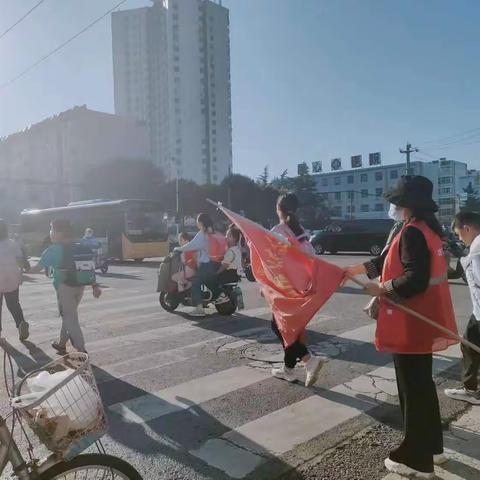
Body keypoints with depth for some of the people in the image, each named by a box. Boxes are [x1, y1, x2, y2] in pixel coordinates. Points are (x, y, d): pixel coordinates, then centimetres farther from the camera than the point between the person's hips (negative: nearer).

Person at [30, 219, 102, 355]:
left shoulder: (53, 250, -8)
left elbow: (37, 268, -3)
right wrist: (95, 285, 5)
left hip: (64, 287, -6)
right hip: (80, 286, 6)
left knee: (71, 319, 0)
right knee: (68, 316, 22)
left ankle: (82, 352, -2)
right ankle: (61, 344, 37)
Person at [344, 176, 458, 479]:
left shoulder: (412, 232, -20)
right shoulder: (427, 228, 11)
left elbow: (415, 280, -28)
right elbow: (387, 261, 17)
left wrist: (381, 289, -14)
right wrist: (354, 270, 20)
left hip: (411, 325, -10)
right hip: (423, 322, 10)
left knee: (412, 389, 3)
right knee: (423, 384, 20)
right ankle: (431, 447, 35)